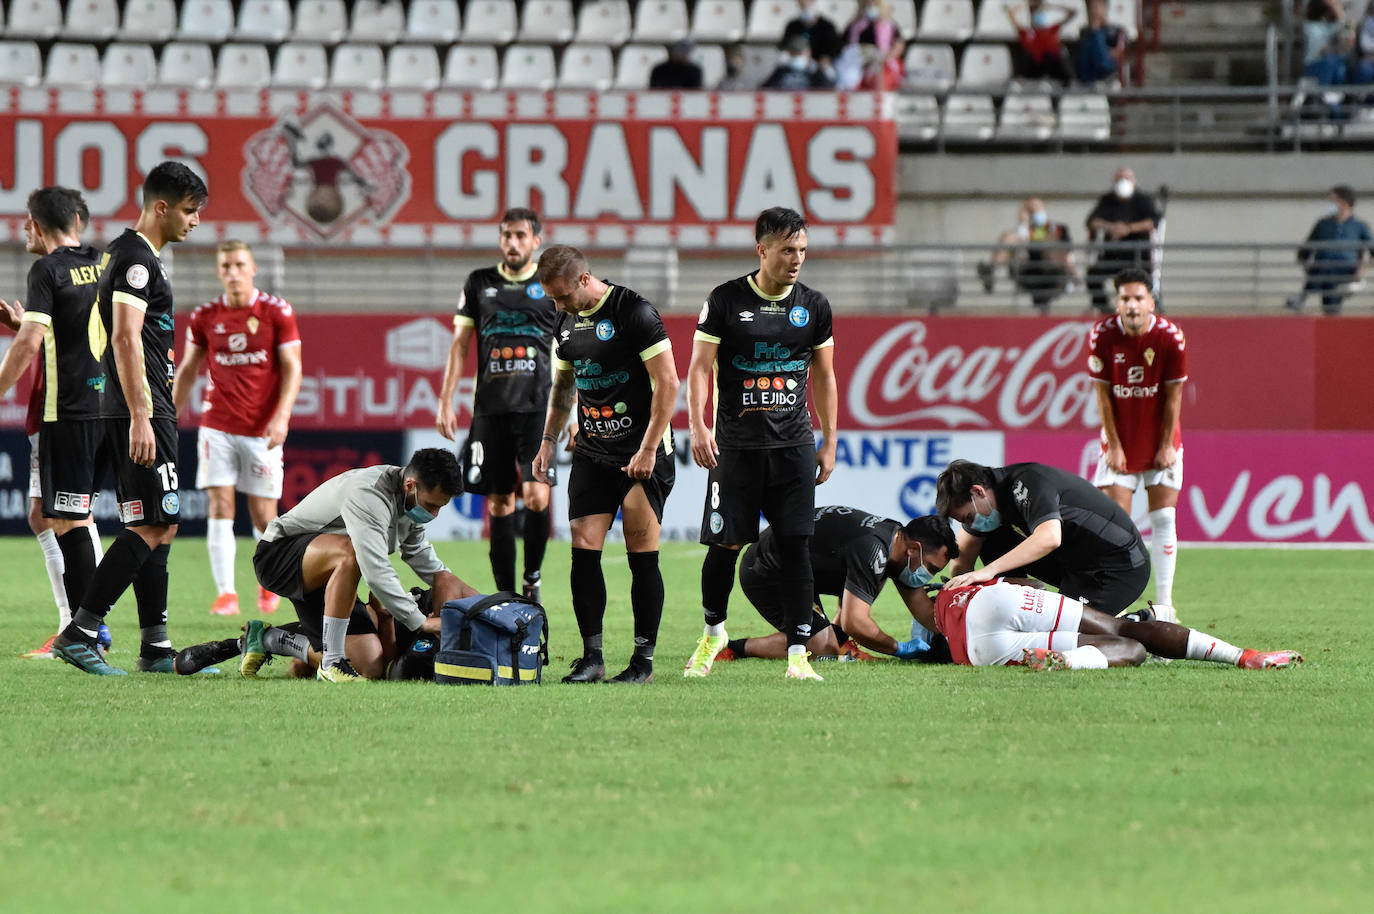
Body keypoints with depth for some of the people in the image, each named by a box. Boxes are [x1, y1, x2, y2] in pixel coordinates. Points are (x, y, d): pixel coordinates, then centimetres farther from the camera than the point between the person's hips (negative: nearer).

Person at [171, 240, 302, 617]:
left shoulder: (277, 312, -3)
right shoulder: (205, 317, 4)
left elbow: (292, 367, -4)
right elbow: (187, 370, 15)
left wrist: (282, 416, -16)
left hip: (263, 429, -1)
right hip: (217, 427, 1)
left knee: (263, 515, 1)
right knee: (220, 506, -10)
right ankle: (225, 593, -9)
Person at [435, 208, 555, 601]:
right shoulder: (479, 283, 11)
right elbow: (460, 344, 12)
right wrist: (445, 401, 5)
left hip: (538, 407, -2)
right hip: (490, 408, 2)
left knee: (536, 496, -16)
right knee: (498, 504, 2)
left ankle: (532, 580, 3)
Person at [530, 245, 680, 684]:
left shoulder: (634, 313, -14)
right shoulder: (566, 322, 9)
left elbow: (667, 384, -14)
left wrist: (648, 450, -16)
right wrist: (548, 440, 15)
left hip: (641, 454, -6)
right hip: (591, 454, 6)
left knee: (642, 557, -3)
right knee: (584, 550, -2)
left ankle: (643, 660, 3)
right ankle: (592, 657, 4)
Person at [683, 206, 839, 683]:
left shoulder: (813, 306, 7)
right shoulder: (726, 300, -2)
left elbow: (823, 376, 15)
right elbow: (700, 366, -2)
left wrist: (829, 442, 12)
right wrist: (698, 426, -15)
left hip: (794, 444, 2)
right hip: (736, 443, -2)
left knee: (796, 546, -5)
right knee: (726, 544, -2)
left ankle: (797, 652, -4)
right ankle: (713, 631, 23)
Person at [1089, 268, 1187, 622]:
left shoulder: (1170, 337, -17)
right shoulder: (1102, 335, -16)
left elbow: (1173, 395, -8)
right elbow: (1103, 394, -9)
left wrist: (1167, 445, -7)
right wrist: (1113, 445, -7)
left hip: (1160, 442, 0)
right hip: (1121, 441, 0)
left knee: (1163, 518, -1)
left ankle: (1164, 604, 4)